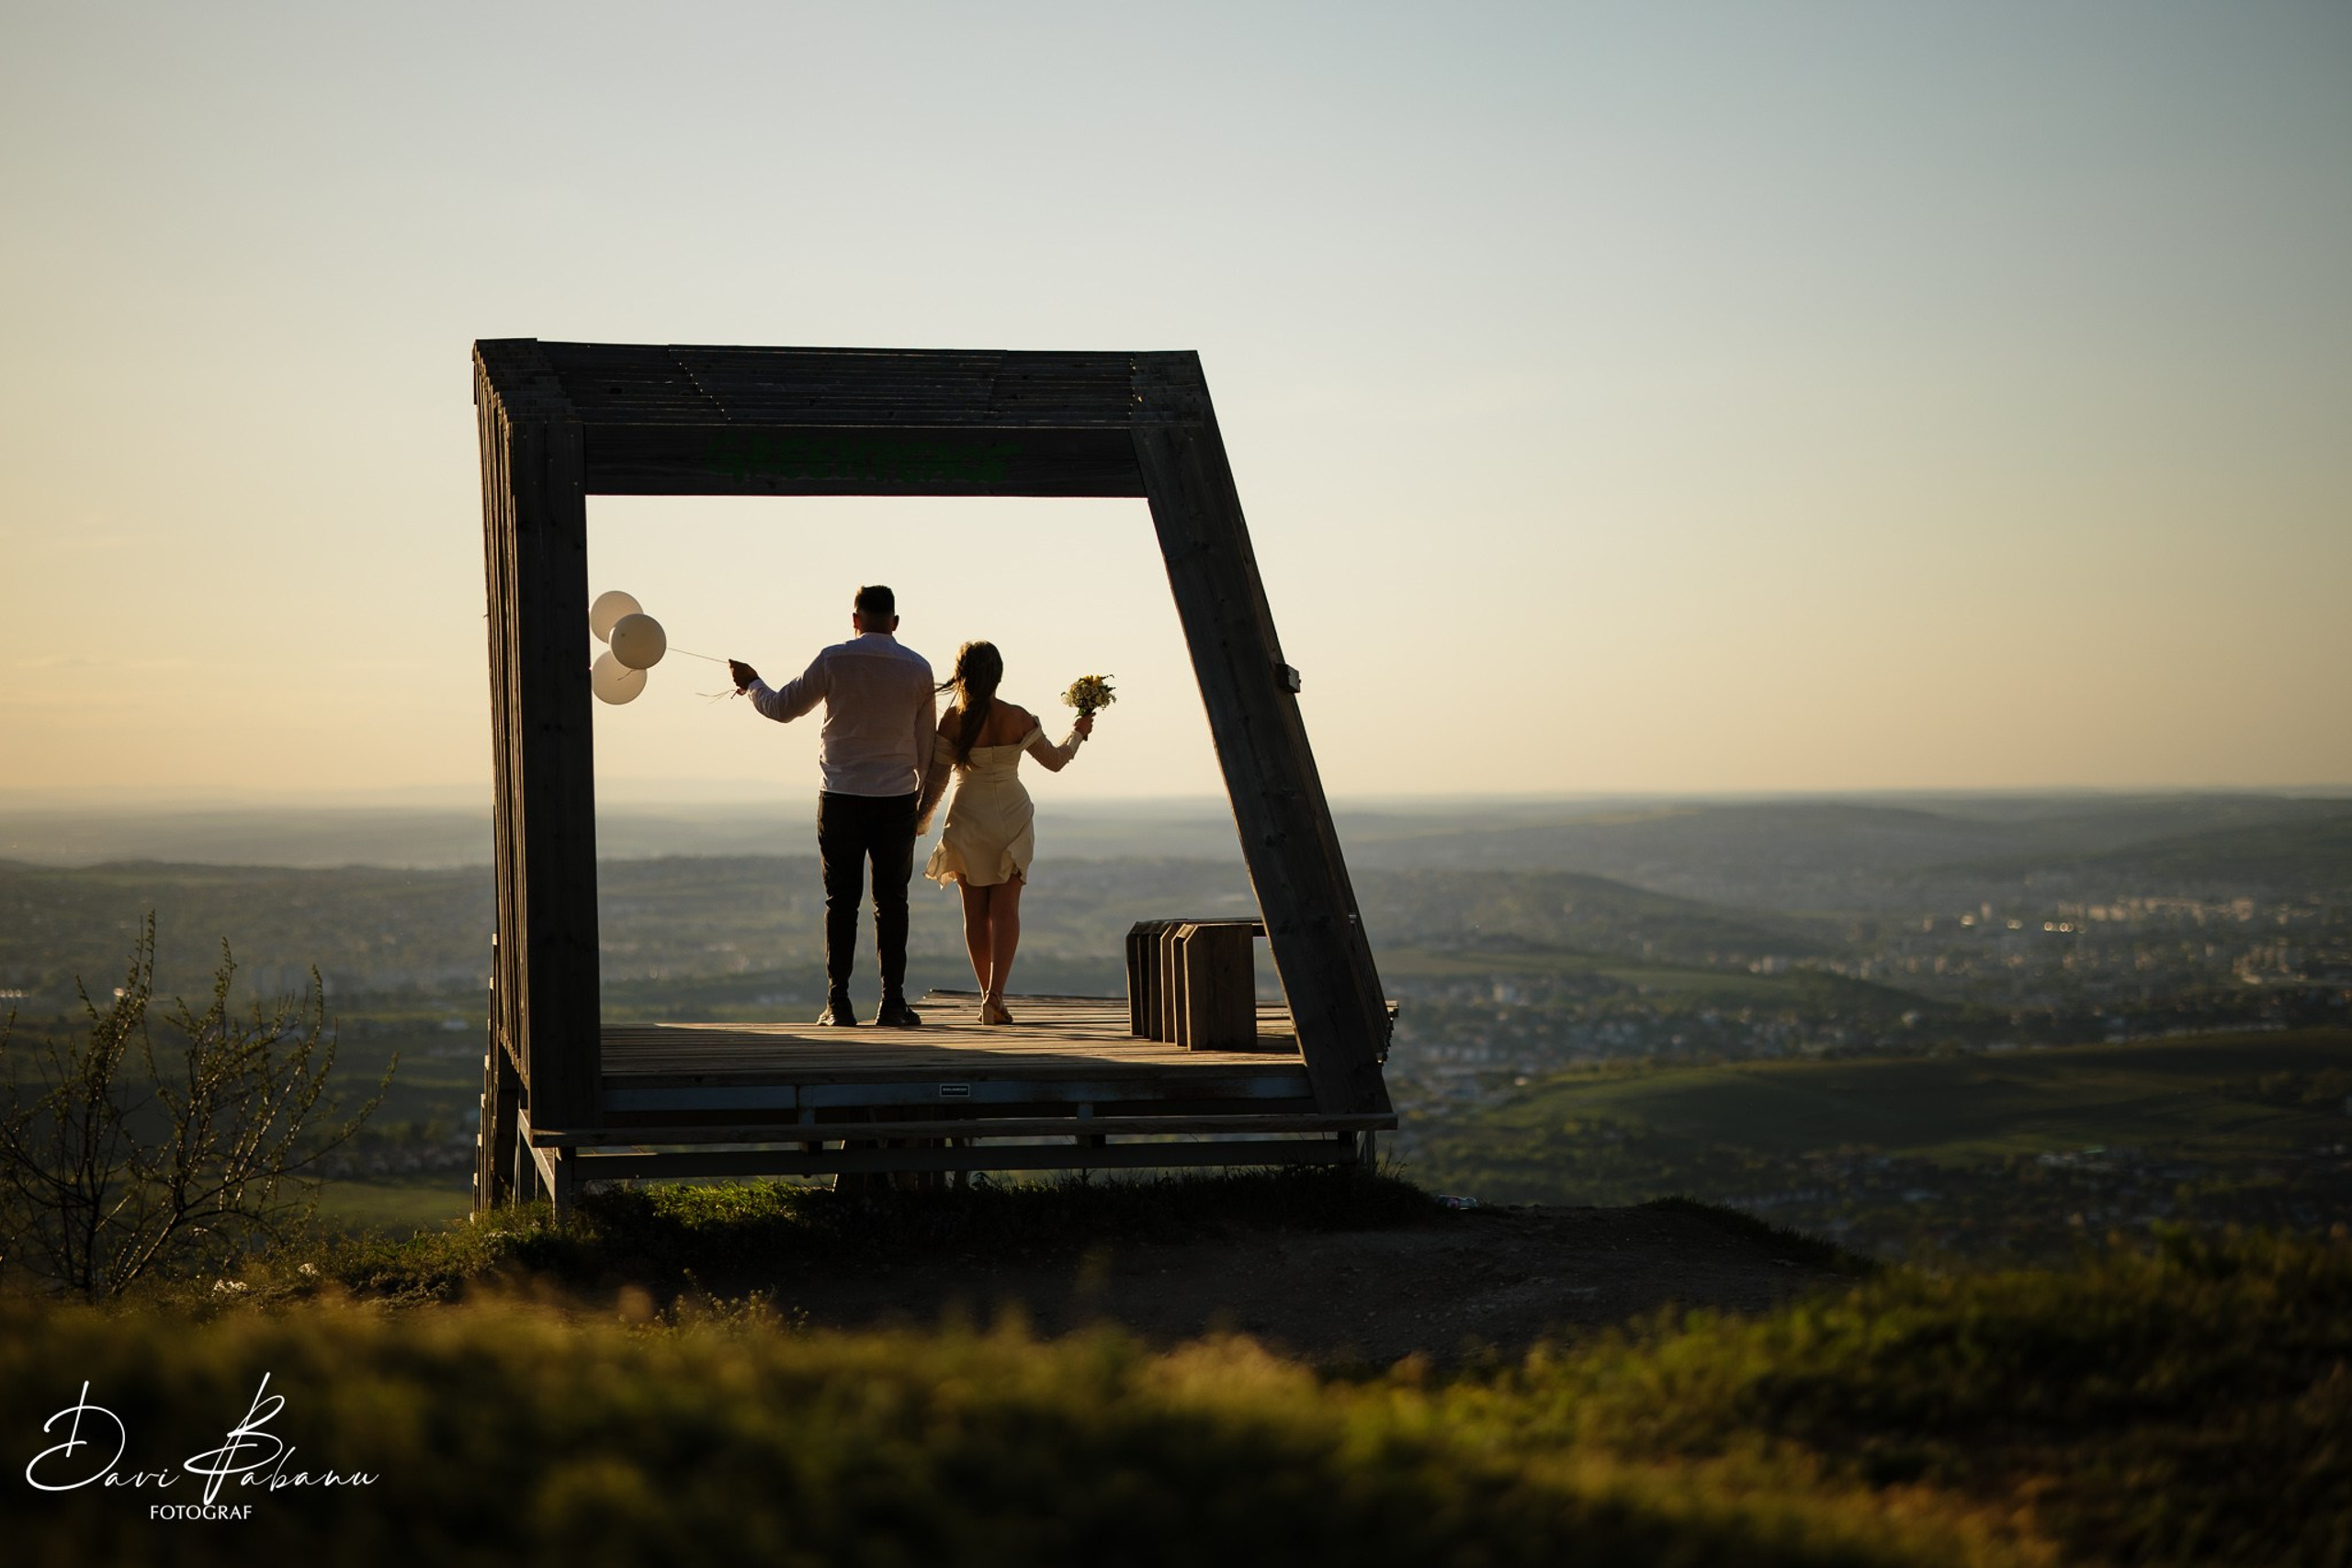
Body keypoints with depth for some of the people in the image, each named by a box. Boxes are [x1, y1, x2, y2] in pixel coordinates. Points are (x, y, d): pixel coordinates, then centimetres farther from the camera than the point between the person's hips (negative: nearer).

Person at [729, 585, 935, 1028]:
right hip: (897, 798, 1)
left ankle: (838, 1002, 1)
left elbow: (782, 708, 6)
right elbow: (927, 743, 7)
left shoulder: (834, 660, -4)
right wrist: (924, 796, 19)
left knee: (841, 900, 3)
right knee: (891, 900, 4)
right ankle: (892, 1001, 1)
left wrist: (751, 683, 26)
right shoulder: (918, 668, 2)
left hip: (842, 796, -1)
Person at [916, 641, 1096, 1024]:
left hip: (968, 818, 0)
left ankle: (988, 995, 13)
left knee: (975, 912, 10)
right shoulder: (1019, 719, -6)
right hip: (1012, 815, 0)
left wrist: (919, 821, 3)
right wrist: (1078, 734, 26)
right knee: (1005, 909, 0)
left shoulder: (953, 719, -10)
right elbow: (1054, 760, 7)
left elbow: (936, 776, -7)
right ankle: (995, 994, -16)